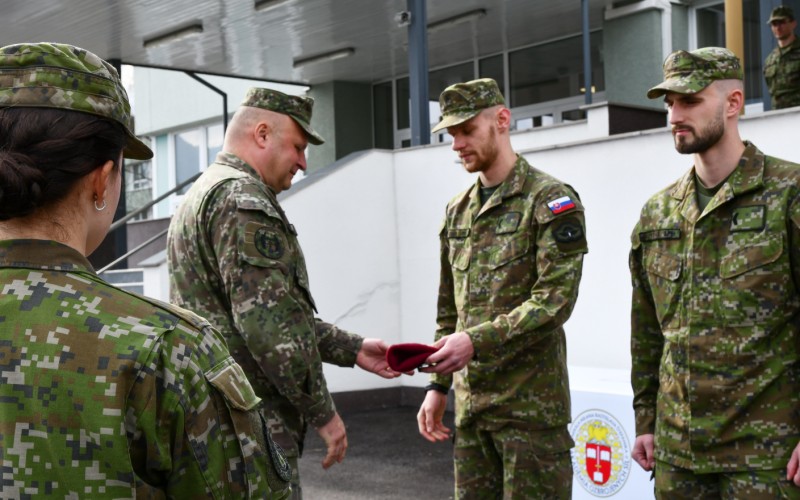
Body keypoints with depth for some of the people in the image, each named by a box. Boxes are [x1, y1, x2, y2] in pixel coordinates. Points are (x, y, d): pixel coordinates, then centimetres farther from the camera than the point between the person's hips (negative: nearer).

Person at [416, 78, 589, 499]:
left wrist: (478, 340, -25)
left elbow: (556, 298, -17)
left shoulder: (550, 199, -6)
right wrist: (438, 385, 15)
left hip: (531, 404, -6)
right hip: (470, 403, 7)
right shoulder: (457, 211, 15)